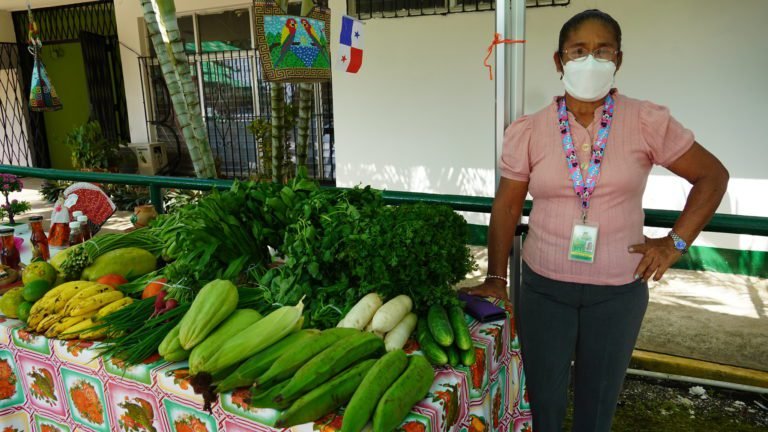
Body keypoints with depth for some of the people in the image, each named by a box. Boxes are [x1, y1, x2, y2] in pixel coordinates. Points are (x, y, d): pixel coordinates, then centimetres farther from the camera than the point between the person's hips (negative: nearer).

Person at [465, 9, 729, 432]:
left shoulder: (646, 122, -6)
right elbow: (506, 207, 1)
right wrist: (496, 277, -2)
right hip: (543, 287, 0)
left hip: (618, 290, 0)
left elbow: (712, 175, 4)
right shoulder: (528, 131, -4)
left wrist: (676, 242, -3)